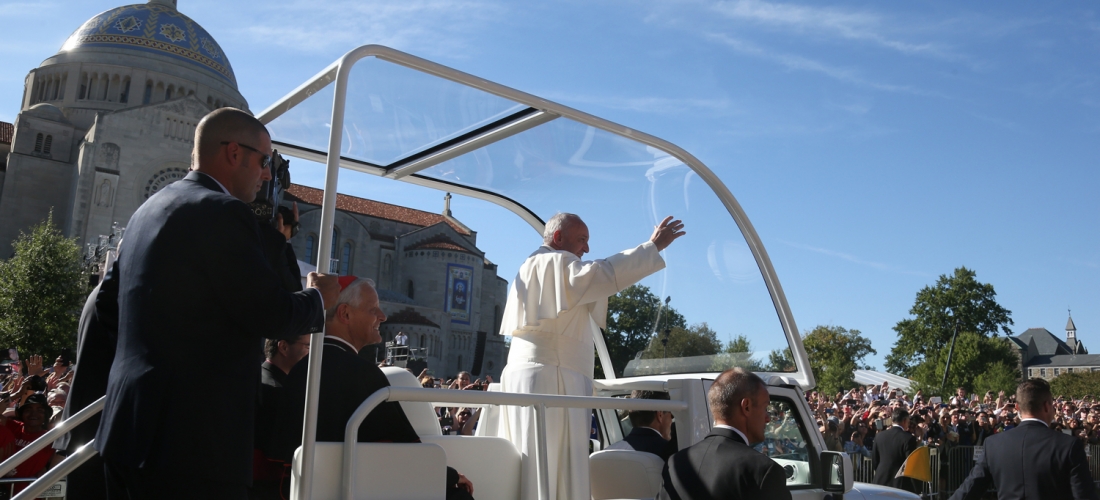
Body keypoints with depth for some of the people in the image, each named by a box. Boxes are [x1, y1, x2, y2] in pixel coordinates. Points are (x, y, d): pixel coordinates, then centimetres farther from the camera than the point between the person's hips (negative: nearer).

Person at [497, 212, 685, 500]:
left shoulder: (535, 268, 26)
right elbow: (604, 274, -21)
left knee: (533, 467, 6)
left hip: (533, 373, 10)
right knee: (552, 469, -12)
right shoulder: (555, 263, -6)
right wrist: (654, 246, -16)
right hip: (549, 376, -10)